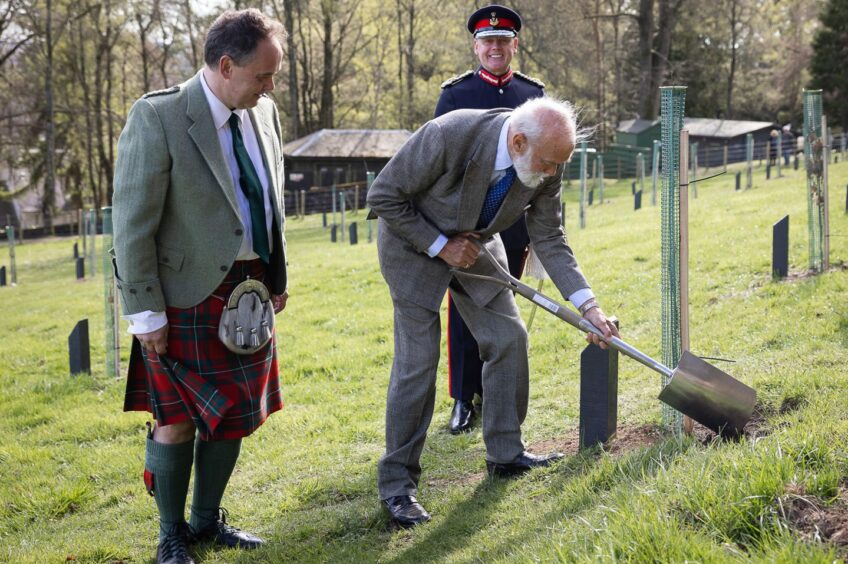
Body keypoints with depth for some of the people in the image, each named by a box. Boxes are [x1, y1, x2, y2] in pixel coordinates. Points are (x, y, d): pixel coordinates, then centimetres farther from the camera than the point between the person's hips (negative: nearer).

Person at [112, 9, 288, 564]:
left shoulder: (264, 112, 4)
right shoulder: (157, 117, -16)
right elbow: (132, 223, -15)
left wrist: (278, 278, 14)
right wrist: (145, 312, -15)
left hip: (250, 290, 6)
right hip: (187, 294, -6)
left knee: (235, 415, 13)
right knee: (177, 421, 2)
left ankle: (208, 519, 31)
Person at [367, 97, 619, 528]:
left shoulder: (546, 164, -19)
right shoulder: (449, 135, -37)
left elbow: (549, 241, -7)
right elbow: (383, 197, -25)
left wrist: (587, 305, -15)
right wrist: (440, 246, -23)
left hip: (475, 245, 6)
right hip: (414, 244, -5)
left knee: (509, 340, 3)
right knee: (417, 360, -9)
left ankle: (506, 453, 20)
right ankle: (396, 484, 0)